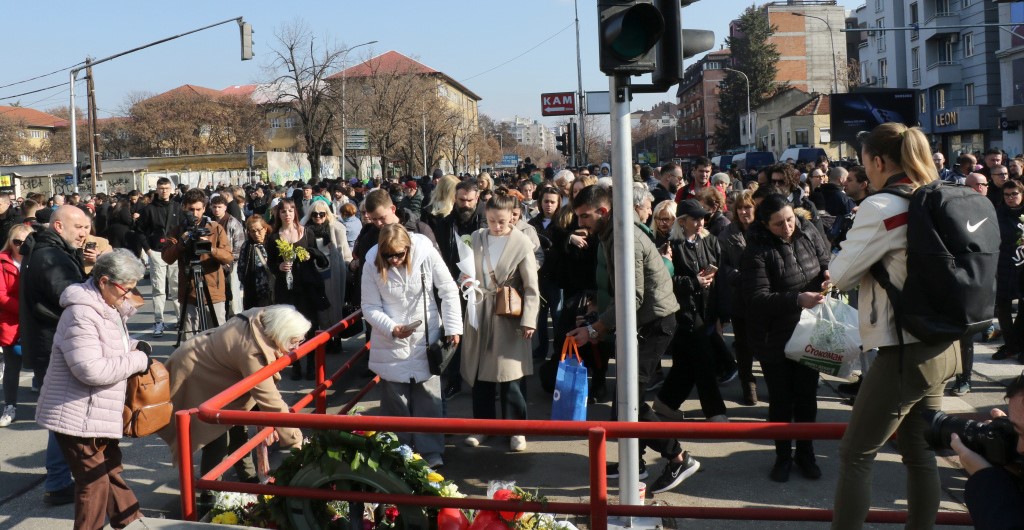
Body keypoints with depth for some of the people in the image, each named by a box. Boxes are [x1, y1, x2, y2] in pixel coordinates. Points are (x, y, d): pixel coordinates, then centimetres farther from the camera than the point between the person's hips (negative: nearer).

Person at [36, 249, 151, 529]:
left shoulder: (109, 309, 9)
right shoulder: (81, 314, -23)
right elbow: (91, 370, -30)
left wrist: (135, 346, 4)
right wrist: (138, 360, -21)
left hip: (100, 415, 10)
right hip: (76, 418, -10)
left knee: (112, 469, 21)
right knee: (94, 482, -4)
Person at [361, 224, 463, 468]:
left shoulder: (426, 254, -13)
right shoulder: (372, 265, -9)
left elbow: (449, 291, -6)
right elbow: (371, 307, -4)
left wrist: (453, 328, -8)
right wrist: (392, 328, -19)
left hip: (425, 338, -1)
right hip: (391, 344, 1)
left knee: (429, 399, 3)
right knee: (395, 402, 9)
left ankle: (432, 455, 13)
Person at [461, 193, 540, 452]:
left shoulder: (522, 243, -9)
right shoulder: (476, 238, 2)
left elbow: (531, 287, -8)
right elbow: (468, 273, 12)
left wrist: (529, 320, -13)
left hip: (509, 314, -4)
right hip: (480, 312, 4)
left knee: (509, 374, -1)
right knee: (479, 371, 10)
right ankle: (482, 424, 25)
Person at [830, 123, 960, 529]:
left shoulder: (882, 207, -15)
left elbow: (840, 275, -9)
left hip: (904, 353, -8)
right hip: (941, 348, 8)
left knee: (855, 455, 2)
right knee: (920, 453, 16)